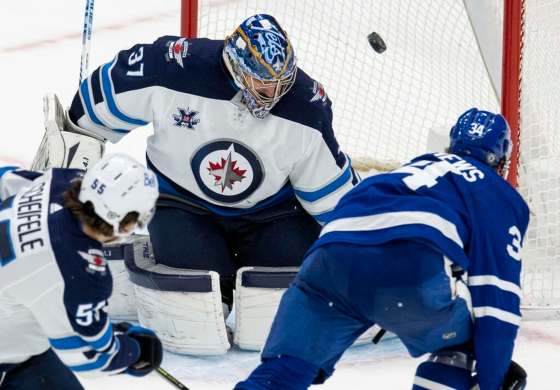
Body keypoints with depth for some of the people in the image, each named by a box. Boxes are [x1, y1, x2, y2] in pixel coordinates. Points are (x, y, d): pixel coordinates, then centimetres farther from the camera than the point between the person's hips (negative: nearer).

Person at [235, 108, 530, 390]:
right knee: (461, 348, 24)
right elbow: (498, 293, 13)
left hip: (331, 252, 4)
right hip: (414, 263, -4)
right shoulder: (501, 196, 26)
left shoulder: (417, 166, 43)